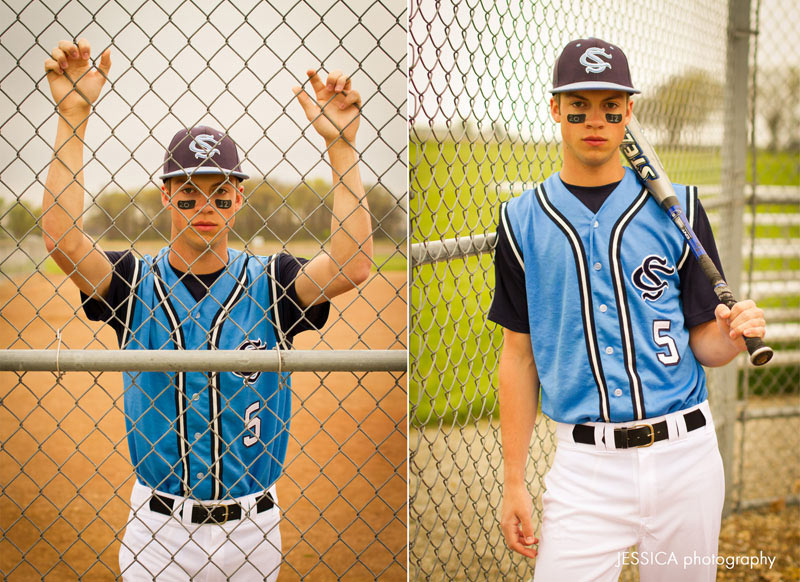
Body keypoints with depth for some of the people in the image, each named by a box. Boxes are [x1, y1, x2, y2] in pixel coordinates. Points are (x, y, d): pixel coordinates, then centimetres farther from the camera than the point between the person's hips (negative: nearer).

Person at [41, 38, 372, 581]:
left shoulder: (270, 283, -4)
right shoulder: (135, 282, -3)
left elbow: (352, 266, -20)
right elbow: (62, 238, -19)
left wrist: (341, 146, -22)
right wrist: (73, 118, -21)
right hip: (156, 527, 0)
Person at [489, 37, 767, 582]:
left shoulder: (677, 206, 2)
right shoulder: (524, 220, 3)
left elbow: (702, 343, 5)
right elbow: (520, 355, 5)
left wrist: (733, 334, -19)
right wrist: (514, 483, 3)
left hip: (686, 453, 1)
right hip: (586, 463, -1)